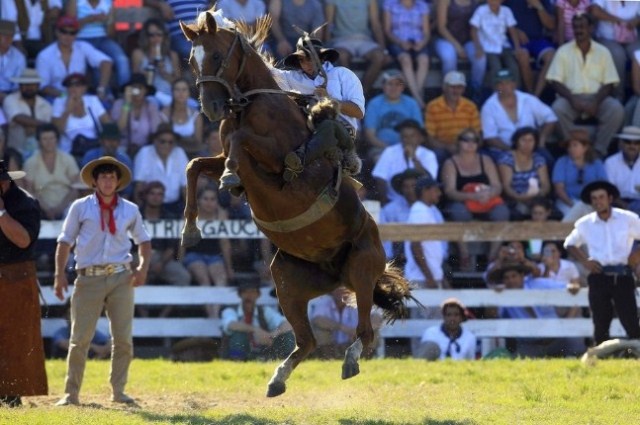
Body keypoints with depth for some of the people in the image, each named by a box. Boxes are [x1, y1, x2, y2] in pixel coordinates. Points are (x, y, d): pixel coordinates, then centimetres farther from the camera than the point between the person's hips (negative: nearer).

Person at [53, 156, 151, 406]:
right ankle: (71, 393, 3)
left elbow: (143, 240, 20)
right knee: (80, 339, -3)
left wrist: (143, 267, 3)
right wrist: (60, 274, -5)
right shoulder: (81, 207, 4)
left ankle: (118, 391, 11)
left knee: (123, 339, 1)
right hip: (89, 279, -2)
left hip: (121, 278, 2)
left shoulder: (130, 210, 10)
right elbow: (65, 241, 5)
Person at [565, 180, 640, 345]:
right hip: (599, 276, 2)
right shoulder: (584, 224, 6)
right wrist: (584, 261, 6)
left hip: (623, 276, -2)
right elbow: (570, 244, 22)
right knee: (600, 325, 3)